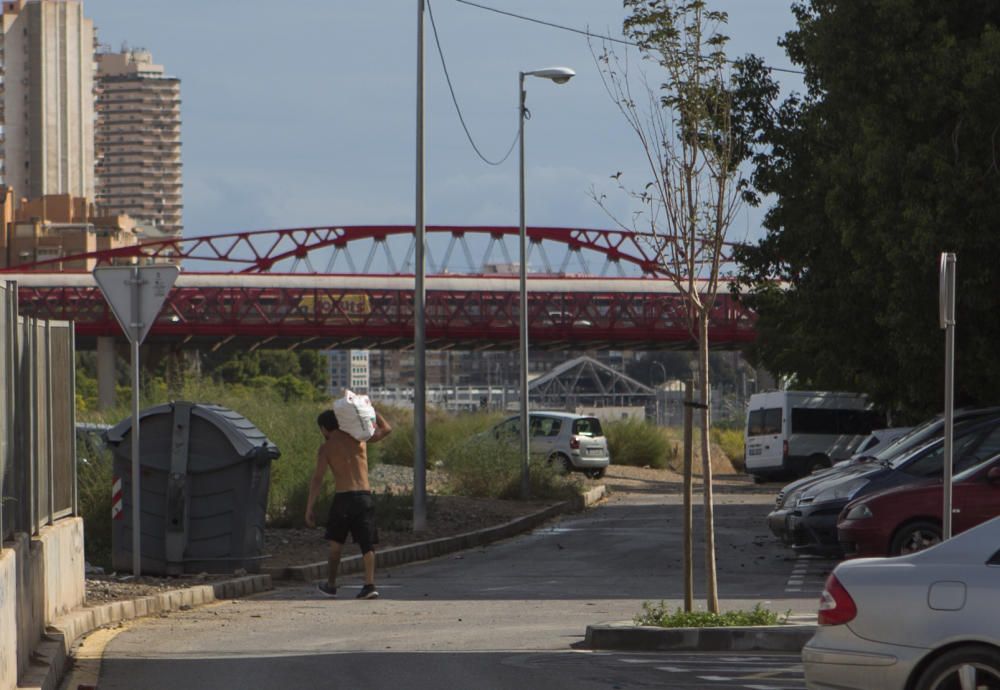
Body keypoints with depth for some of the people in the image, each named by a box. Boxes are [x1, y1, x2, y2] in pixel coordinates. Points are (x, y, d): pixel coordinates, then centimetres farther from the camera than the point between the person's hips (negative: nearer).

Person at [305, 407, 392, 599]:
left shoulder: (326, 448, 0)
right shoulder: (359, 439, 9)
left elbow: (317, 478, -7)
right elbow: (386, 428, 24)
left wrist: (309, 509, -6)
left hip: (343, 497, -2)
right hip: (365, 496, 2)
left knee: (336, 544, 16)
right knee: (367, 543, 2)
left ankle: (331, 585, 24)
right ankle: (369, 584, -12)